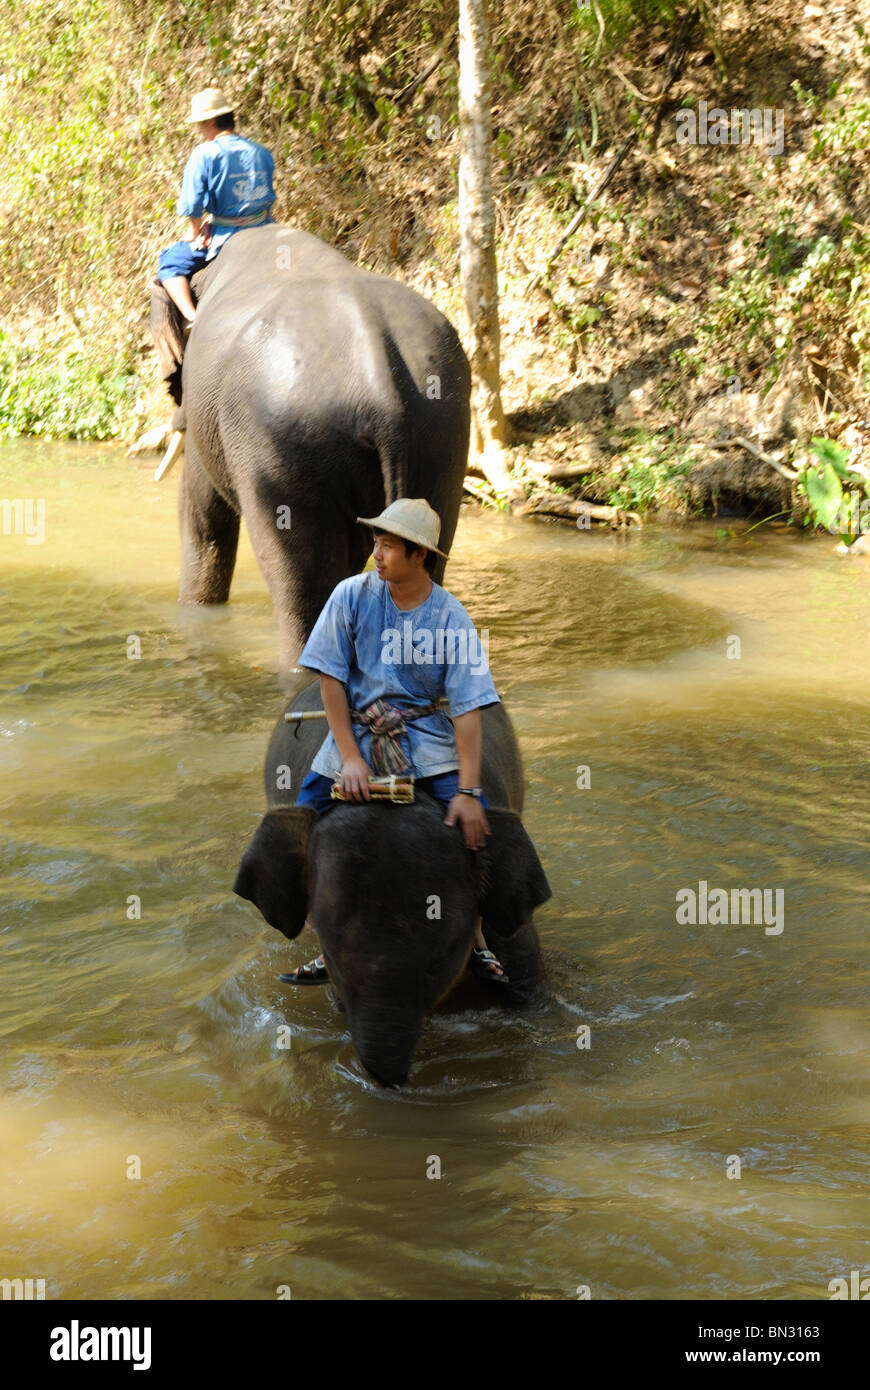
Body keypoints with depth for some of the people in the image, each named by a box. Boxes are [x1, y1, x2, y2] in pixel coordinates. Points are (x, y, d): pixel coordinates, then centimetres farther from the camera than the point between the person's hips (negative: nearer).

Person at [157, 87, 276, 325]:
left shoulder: (205, 154, -13)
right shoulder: (262, 153, 4)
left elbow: (193, 205, -14)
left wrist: (195, 231, 7)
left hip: (224, 237, -5)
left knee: (170, 263, 12)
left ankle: (192, 316, -9)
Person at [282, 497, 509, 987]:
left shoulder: (452, 619, -9)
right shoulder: (353, 595, -7)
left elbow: (468, 708, -12)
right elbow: (331, 678, -6)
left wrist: (469, 790, -20)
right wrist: (350, 758, -13)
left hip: (424, 737, -1)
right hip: (356, 731, 1)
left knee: (474, 825, -18)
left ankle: (474, 938, 5)